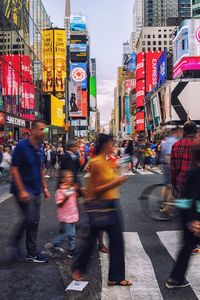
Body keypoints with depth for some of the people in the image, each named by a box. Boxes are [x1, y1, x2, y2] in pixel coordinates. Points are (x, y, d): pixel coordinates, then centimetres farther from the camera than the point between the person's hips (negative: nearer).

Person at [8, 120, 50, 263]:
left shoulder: (39, 148, 9)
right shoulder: (22, 146, -14)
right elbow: (14, 169, -15)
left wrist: (45, 188, 13)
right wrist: (22, 190, -20)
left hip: (35, 190, 8)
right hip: (24, 190, -8)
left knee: (32, 220, 11)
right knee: (31, 220, -5)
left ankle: (15, 240, 29)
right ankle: (32, 253, 10)